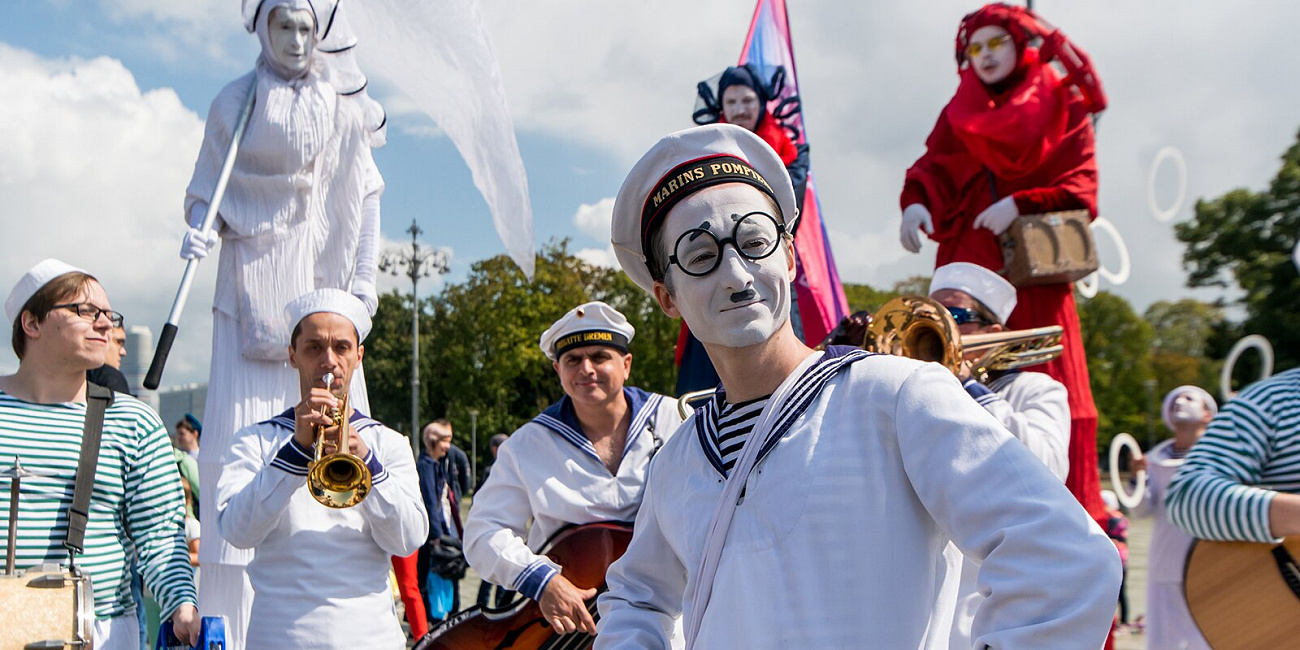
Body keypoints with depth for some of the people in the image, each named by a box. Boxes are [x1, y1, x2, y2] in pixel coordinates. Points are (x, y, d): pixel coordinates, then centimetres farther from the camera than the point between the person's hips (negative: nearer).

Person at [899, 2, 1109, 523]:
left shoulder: (1063, 105, 10)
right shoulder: (960, 111, 18)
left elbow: (1080, 187, 1)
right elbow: (931, 166, 5)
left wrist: (1020, 204, -15)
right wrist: (916, 202, -16)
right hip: (969, 264, 2)